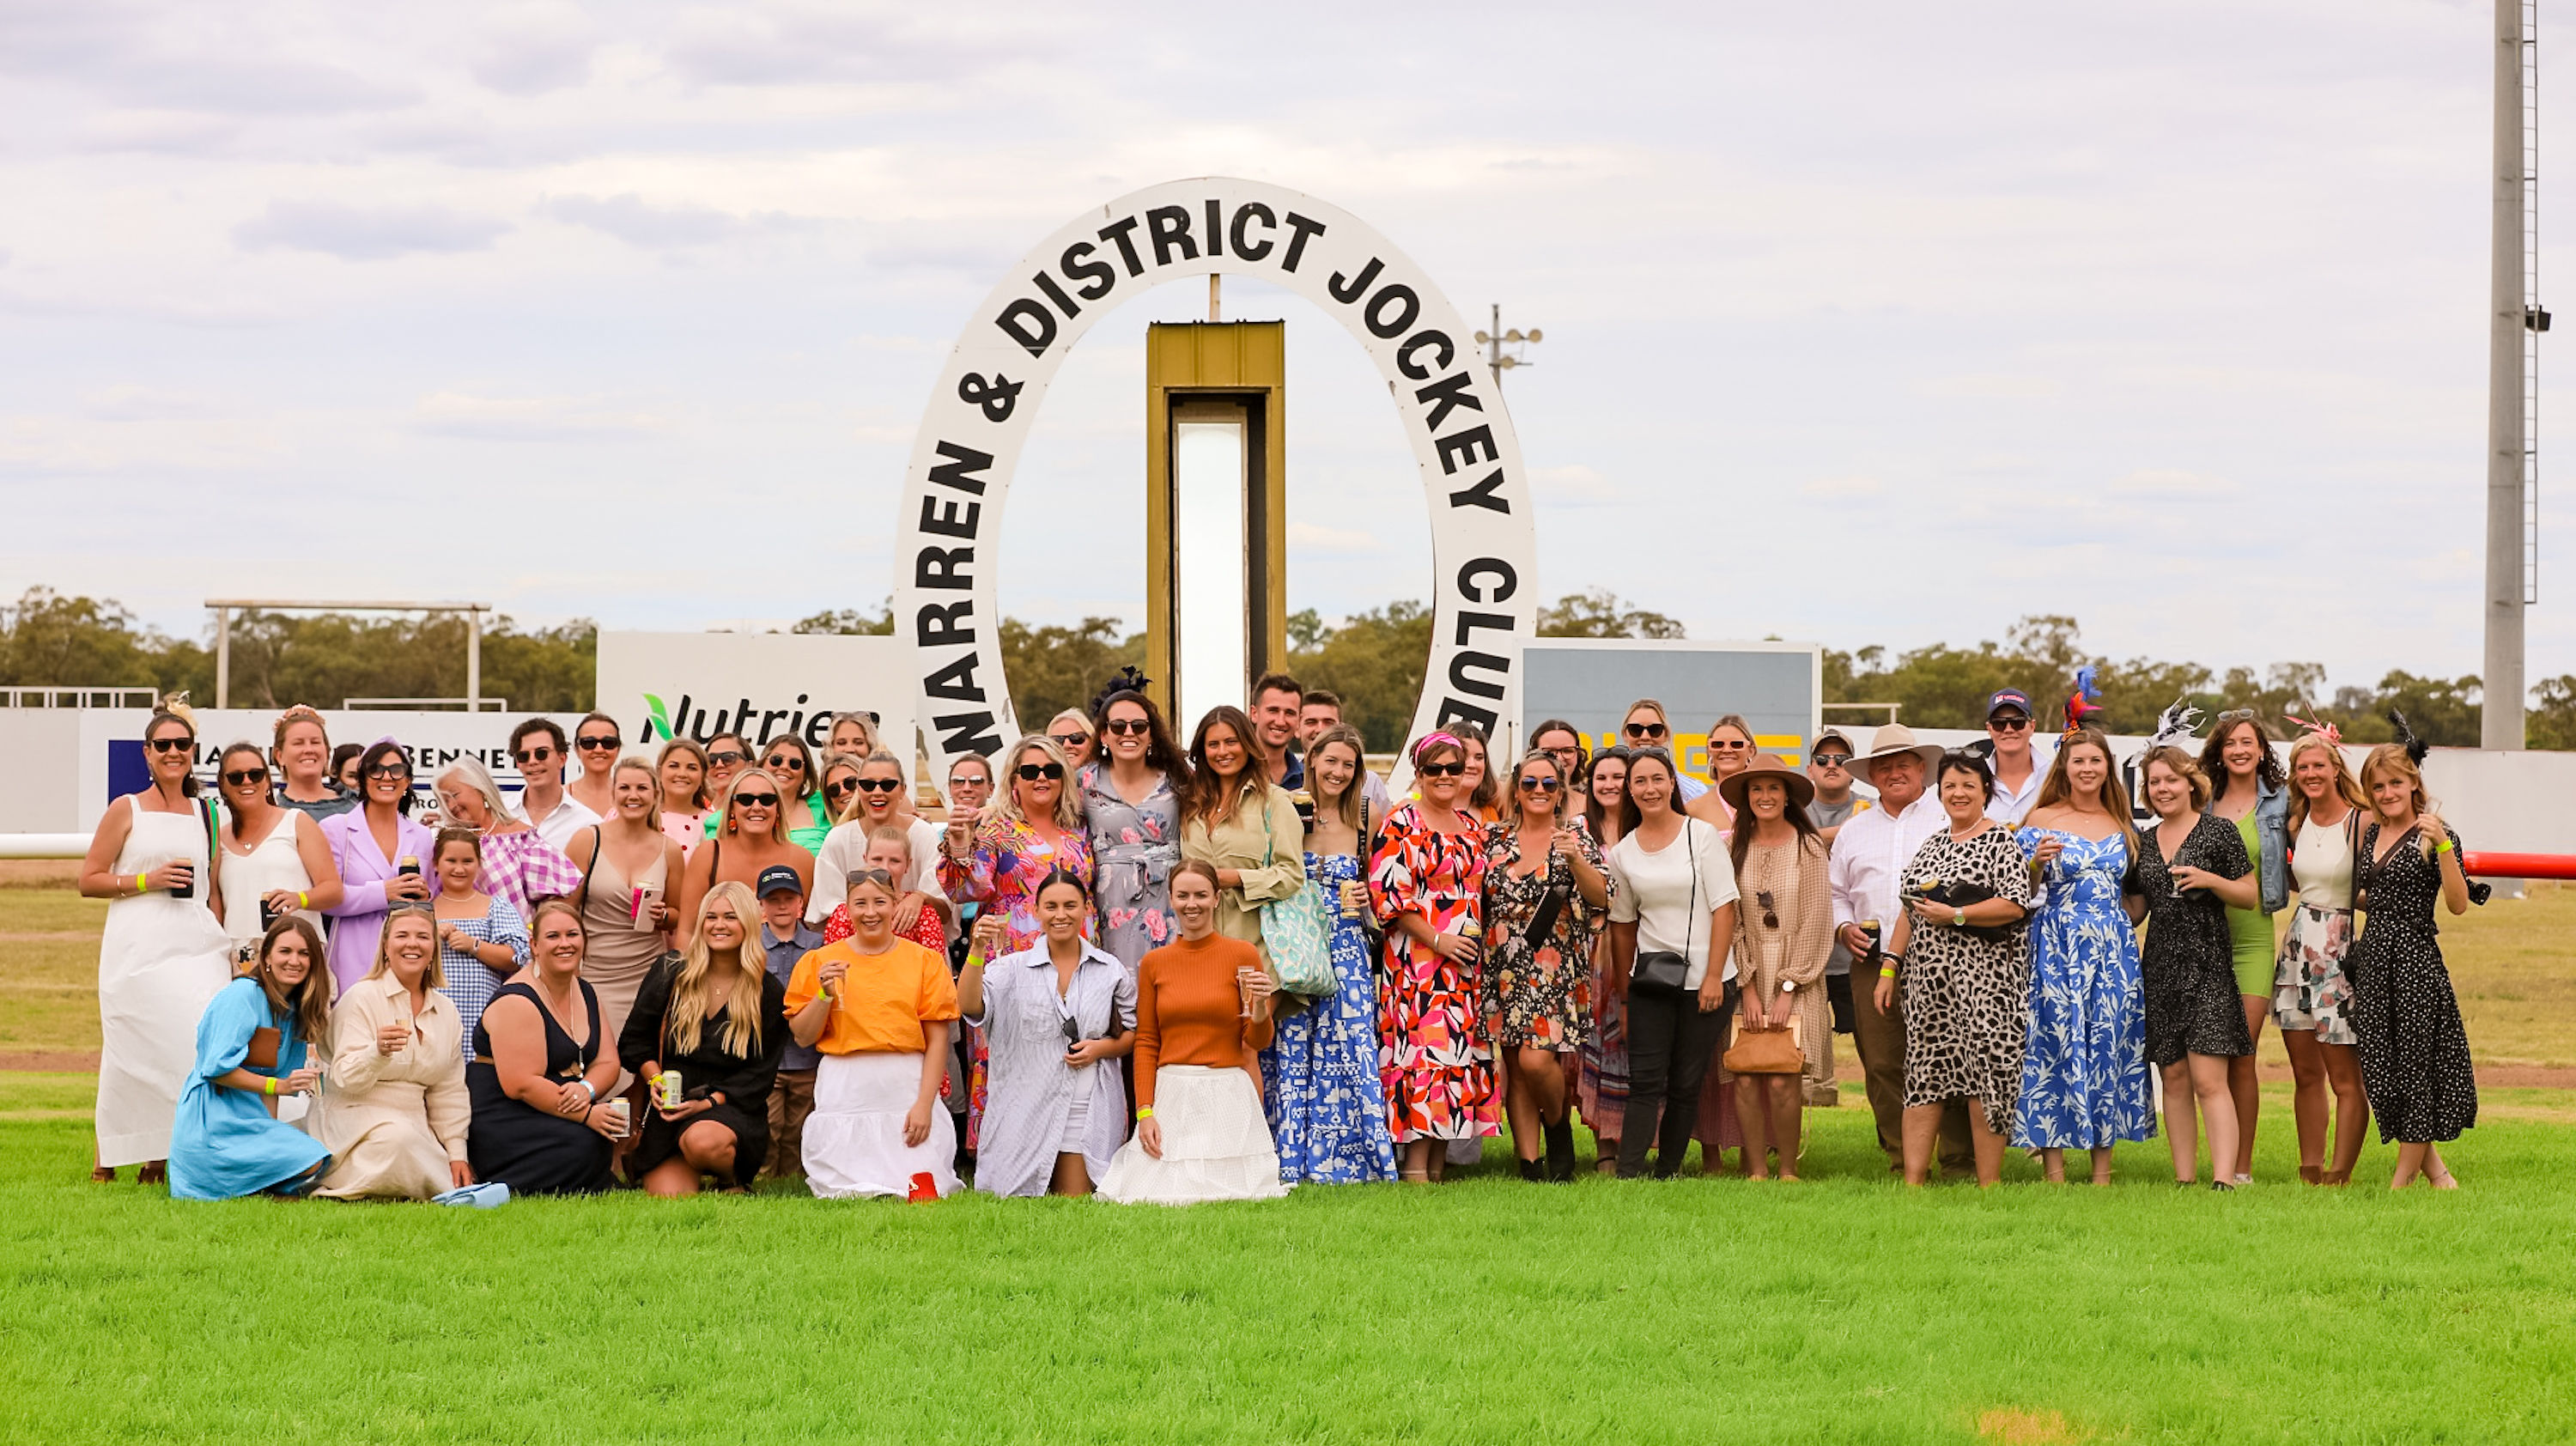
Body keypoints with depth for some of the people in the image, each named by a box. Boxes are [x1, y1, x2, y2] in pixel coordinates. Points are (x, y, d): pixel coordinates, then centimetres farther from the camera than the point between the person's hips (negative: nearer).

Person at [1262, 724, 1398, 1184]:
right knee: (1291, 1054, 0)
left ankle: (1344, 1159, 2)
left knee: (1348, 1052, -5)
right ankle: (1293, 1161, 7)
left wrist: (1364, 899, -2)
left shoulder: (1366, 822, 6)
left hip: (1347, 952, 1)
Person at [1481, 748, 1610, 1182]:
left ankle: (1559, 1130, 11)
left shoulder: (1577, 835, 3)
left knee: (1536, 1059, -16)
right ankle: (1529, 1165, 6)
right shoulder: (1495, 838, 11)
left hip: (1557, 968, -3)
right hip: (1506, 970, 3)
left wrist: (1575, 860, -18)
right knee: (1515, 1068, 1)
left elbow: (1602, 897, -5)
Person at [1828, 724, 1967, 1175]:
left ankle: (1958, 1164, -4)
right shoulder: (1853, 831, 21)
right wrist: (1844, 927, 6)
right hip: (1873, 964, 4)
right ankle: (1901, 1163, 8)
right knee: (1882, 1068, 1)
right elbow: (1836, 893, 24)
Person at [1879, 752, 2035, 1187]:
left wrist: (1955, 915, -17)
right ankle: (1913, 1180, 2)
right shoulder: (1933, 843, 18)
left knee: (1984, 1074, -7)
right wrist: (1889, 968, 15)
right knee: (1923, 1073, 2)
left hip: (1984, 977, -6)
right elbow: (1909, 909, 20)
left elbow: (2015, 905, -13)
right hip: (1929, 975, 6)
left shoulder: (2001, 841, -2)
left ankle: (1990, 1184, -3)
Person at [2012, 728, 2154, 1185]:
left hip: (2114, 950, 3)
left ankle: (2103, 1170, 5)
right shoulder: (2043, 819, 3)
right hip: (2057, 947, -3)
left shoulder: (2123, 825, 12)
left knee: (2111, 1046, 0)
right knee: (2056, 1043, -7)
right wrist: (2037, 862, -17)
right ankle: (2054, 1170, -4)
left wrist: (2129, 924, 3)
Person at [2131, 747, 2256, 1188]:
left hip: (2207, 965, -5)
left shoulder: (2218, 832, -1)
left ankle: (2224, 1179, -19)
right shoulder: (2145, 841, 14)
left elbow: (2251, 893, 1)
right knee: (2174, 1078, 6)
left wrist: (2212, 880, -15)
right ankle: (2184, 1177, 11)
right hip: (2160, 965, 5)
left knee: (2208, 1080, -14)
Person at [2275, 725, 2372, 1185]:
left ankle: (2340, 1175, 2)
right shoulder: (2296, 823, 11)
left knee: (2346, 1077, -3)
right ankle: (2309, 1171, 15)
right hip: (2298, 945, 6)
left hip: (2342, 951, -6)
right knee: (2305, 1073, 9)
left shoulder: (2361, 822, -9)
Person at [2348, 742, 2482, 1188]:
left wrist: (2443, 846, -26)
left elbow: (2458, 904, -18)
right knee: (2380, 1067, 5)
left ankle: (2404, 1176, 9)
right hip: (2373, 957, 7)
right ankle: (2431, 1165, 18)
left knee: (2415, 1064, -1)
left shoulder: (2435, 836, -7)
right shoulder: (2372, 833, 13)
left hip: (2415, 960, -7)